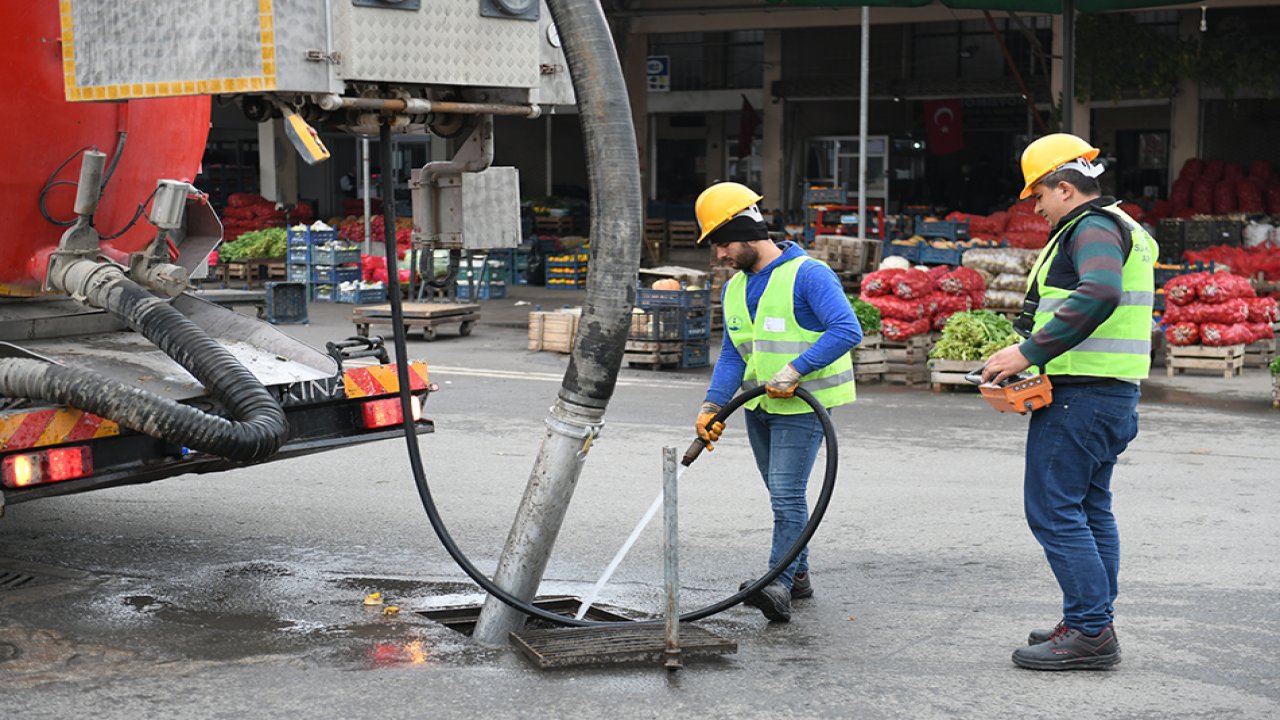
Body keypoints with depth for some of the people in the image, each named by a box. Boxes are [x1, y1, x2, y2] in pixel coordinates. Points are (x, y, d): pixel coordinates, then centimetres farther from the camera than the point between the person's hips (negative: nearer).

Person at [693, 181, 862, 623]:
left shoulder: (808, 275, -15)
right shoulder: (735, 288, 11)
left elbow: (847, 330, -23)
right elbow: (732, 354, 11)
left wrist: (795, 370, -27)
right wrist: (713, 403, -3)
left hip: (802, 407, -8)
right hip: (759, 405, 8)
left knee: (787, 494, -14)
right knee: (783, 494, 14)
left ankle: (779, 585, -15)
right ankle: (798, 575, 25)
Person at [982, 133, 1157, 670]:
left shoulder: (1092, 227, -12)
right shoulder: (1120, 227, 21)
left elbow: (1098, 295, -31)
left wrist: (1028, 352, -30)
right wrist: (1035, 351, 13)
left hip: (1081, 395, -11)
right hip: (1112, 395, 11)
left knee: (1053, 509, -8)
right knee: (1090, 509, 15)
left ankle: (1088, 631, -7)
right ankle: (1096, 628, 21)